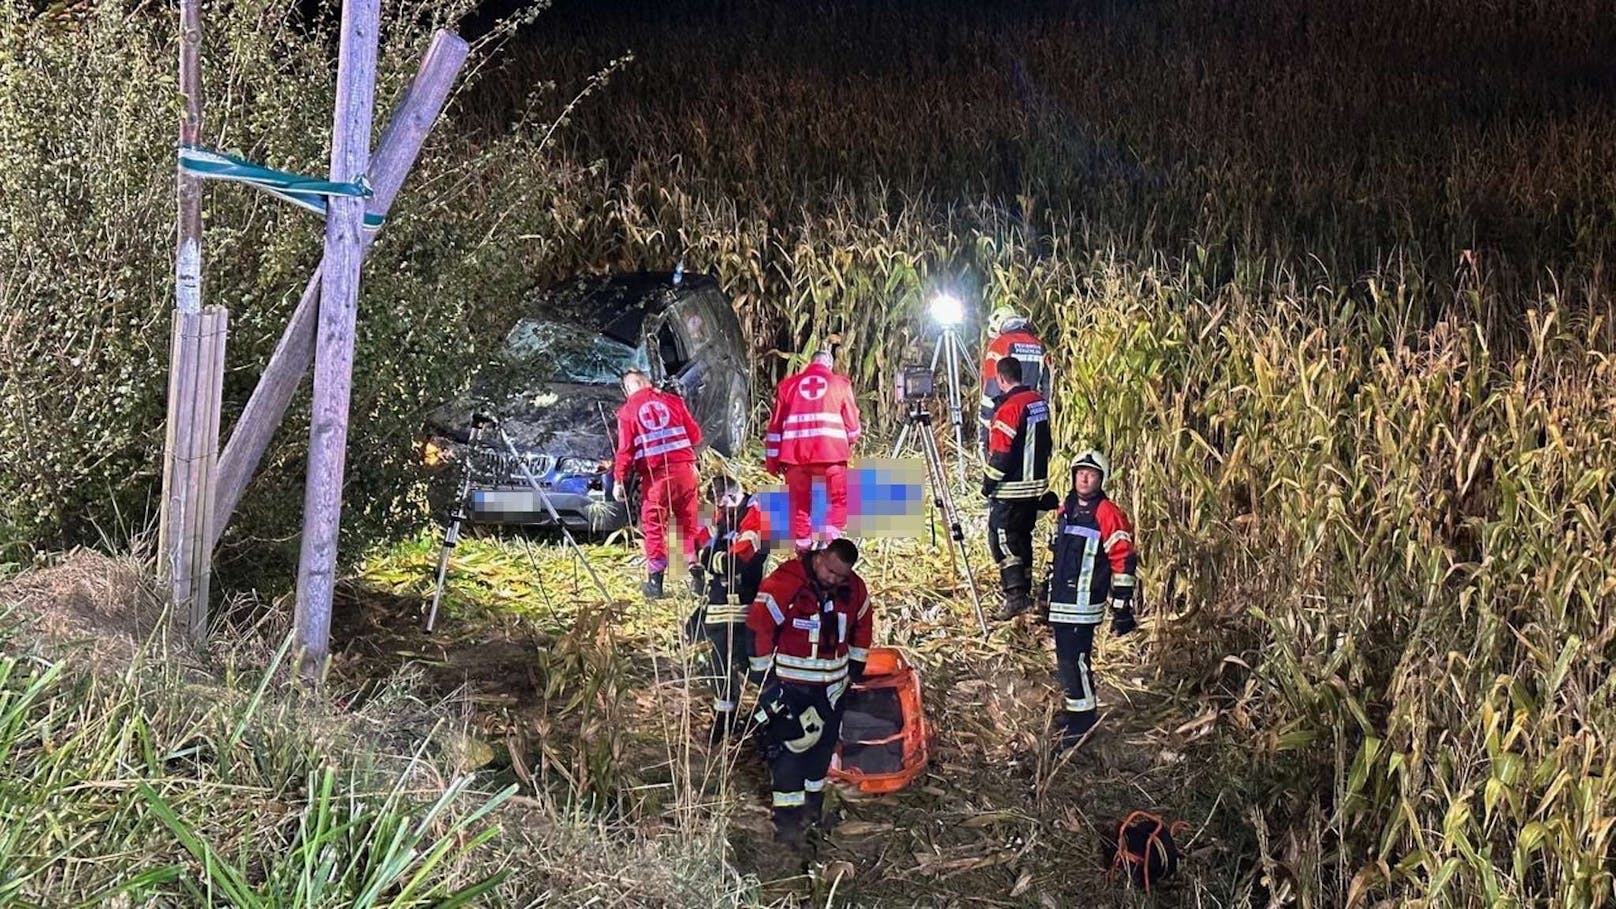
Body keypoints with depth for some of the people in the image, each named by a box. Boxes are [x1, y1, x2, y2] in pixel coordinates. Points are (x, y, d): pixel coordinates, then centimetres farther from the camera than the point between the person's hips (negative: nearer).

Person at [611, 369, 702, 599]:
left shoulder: (627, 411, 3)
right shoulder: (672, 401, 9)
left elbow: (625, 449, -2)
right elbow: (695, 435, 11)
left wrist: (618, 480, 2)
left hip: (654, 474, -2)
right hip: (684, 468, 2)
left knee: (654, 527, 5)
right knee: (689, 522, 10)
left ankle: (655, 581, 4)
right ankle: (697, 574, 10)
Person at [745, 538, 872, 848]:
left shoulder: (854, 589, -2)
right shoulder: (784, 583, -22)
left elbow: (862, 623, 17)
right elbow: (758, 624, -18)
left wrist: (856, 663, 18)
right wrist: (762, 670, -12)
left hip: (832, 685, 6)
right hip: (790, 683, -6)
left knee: (823, 744, 14)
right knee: (789, 745, -11)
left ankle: (813, 804, 30)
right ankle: (788, 816, -6)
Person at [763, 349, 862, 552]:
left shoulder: (788, 384, 16)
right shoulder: (840, 384, 11)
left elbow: (775, 423, 13)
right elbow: (852, 423, 11)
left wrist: (771, 459, 16)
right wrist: (850, 443, 32)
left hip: (795, 453, 2)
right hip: (830, 452, -2)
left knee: (799, 502, 11)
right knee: (839, 500, 7)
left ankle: (802, 548, 9)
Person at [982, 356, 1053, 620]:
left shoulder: (1009, 407, -19)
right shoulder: (1040, 402, 7)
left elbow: (1000, 452, -20)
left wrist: (989, 482, -9)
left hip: (1011, 489, -9)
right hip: (1036, 484, 9)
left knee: (1001, 537, -5)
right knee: (1022, 535, 19)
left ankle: (1016, 595, -13)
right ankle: (1024, 586, 27)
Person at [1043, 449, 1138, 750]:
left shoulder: (1107, 514, -11)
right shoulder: (1066, 510, 14)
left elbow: (1124, 561, -13)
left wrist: (1122, 607, -14)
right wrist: (1048, 594, 27)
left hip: (1084, 603, -8)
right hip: (1061, 601, 8)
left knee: (1075, 660, -10)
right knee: (1065, 658, 15)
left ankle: (1083, 722, 0)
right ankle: (1076, 709, 29)